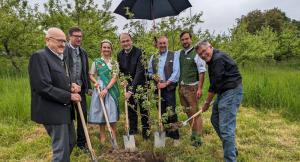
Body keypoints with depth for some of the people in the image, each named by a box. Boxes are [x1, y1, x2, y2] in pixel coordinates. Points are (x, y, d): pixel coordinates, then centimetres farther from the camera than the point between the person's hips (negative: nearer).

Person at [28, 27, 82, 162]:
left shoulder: (60, 57, 14)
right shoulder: (39, 56, -15)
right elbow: (43, 87, -24)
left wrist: (71, 86, 0)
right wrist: (69, 96, -18)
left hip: (64, 109, 10)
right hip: (53, 111, -9)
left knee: (70, 142, 20)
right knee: (61, 149, 1)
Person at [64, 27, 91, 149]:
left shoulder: (83, 52, 12)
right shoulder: (63, 50, -8)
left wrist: (88, 87, 15)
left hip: (80, 88, 5)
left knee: (83, 114, 7)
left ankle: (81, 142, 23)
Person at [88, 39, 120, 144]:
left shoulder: (114, 63, 5)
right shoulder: (96, 61, 7)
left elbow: (115, 77, -4)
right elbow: (91, 75, 9)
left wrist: (106, 89, -16)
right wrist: (95, 82, -13)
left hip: (111, 90, -1)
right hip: (99, 89, 1)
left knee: (112, 113, -1)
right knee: (101, 112, 6)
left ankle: (114, 138, 11)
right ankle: (102, 137, 17)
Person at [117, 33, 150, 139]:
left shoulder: (139, 53, -22)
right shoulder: (120, 55, -3)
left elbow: (139, 72, -27)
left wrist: (132, 90, -31)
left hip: (141, 85, -4)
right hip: (129, 85, 4)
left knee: (143, 109, 7)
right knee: (131, 109, 12)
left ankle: (146, 130, 22)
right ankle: (133, 129, 28)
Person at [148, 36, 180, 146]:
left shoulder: (174, 56, 0)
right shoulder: (153, 57, 13)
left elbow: (176, 72, -8)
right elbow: (149, 72, 17)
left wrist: (166, 83, -15)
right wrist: (153, 76, -5)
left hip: (169, 88, -4)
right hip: (158, 88, 4)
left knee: (171, 113, -7)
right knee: (162, 112, 10)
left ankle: (175, 137, 5)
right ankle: (166, 133, 24)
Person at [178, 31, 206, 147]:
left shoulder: (196, 53, -7)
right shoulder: (179, 53, 10)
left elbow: (202, 72, -11)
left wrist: (200, 88, -15)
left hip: (192, 87, -6)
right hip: (181, 87, 6)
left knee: (195, 112, -3)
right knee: (188, 112, 14)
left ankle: (197, 138, 7)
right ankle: (193, 133, 28)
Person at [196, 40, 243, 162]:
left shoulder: (218, 59, -18)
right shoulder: (213, 60, 15)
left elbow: (215, 84, -18)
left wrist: (207, 103, -9)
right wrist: (209, 101, 8)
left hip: (232, 92, -11)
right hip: (223, 92, 11)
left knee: (226, 128, -11)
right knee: (215, 120, 20)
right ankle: (231, 149, 34)